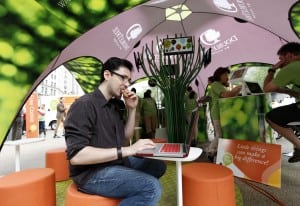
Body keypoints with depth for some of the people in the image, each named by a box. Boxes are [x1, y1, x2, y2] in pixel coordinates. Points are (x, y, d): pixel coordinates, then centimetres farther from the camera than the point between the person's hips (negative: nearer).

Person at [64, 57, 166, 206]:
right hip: (92, 172, -9)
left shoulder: (112, 106, 12)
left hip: (115, 162, 9)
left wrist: (132, 109, 2)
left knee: (158, 166, 10)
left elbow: (126, 136, 16)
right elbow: (76, 155, -27)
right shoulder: (84, 105, -18)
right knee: (152, 187, -25)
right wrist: (127, 150, -30)